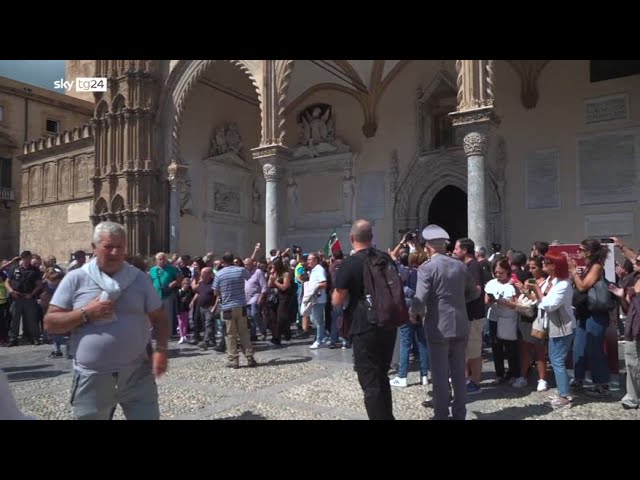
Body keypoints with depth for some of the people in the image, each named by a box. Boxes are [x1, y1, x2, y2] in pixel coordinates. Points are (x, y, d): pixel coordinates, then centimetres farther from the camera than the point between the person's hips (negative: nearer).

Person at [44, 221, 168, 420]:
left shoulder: (140, 278, 3)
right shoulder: (75, 279, -1)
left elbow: (159, 319, 6)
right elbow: (50, 323, -1)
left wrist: (161, 349, -8)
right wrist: (86, 314, -15)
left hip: (137, 375, 1)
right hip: (91, 378, 0)